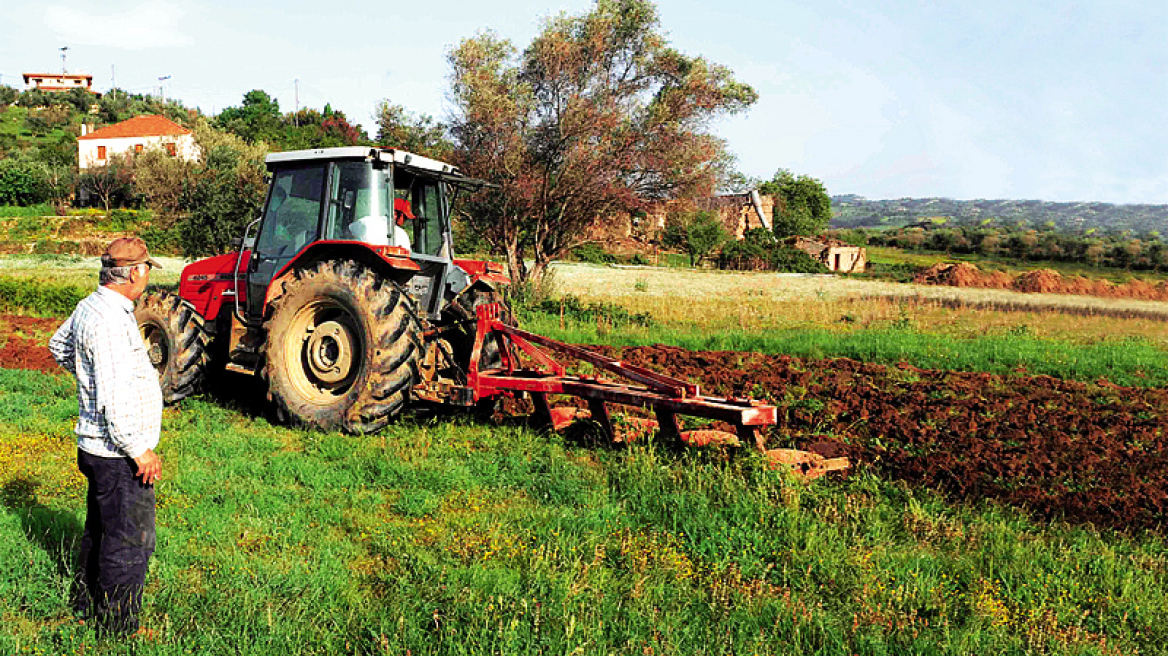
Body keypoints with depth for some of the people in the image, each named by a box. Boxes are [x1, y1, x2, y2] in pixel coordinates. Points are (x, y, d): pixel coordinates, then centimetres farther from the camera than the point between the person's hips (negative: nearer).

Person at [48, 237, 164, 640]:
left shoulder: (90, 306, 7)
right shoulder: (111, 320, -25)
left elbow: (58, 346, 28)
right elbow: (114, 400, -27)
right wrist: (139, 451, -21)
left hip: (98, 448, 10)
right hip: (118, 455, -10)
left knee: (100, 531, 25)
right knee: (129, 542, 2)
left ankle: (88, 605, 41)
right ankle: (117, 630, 14)